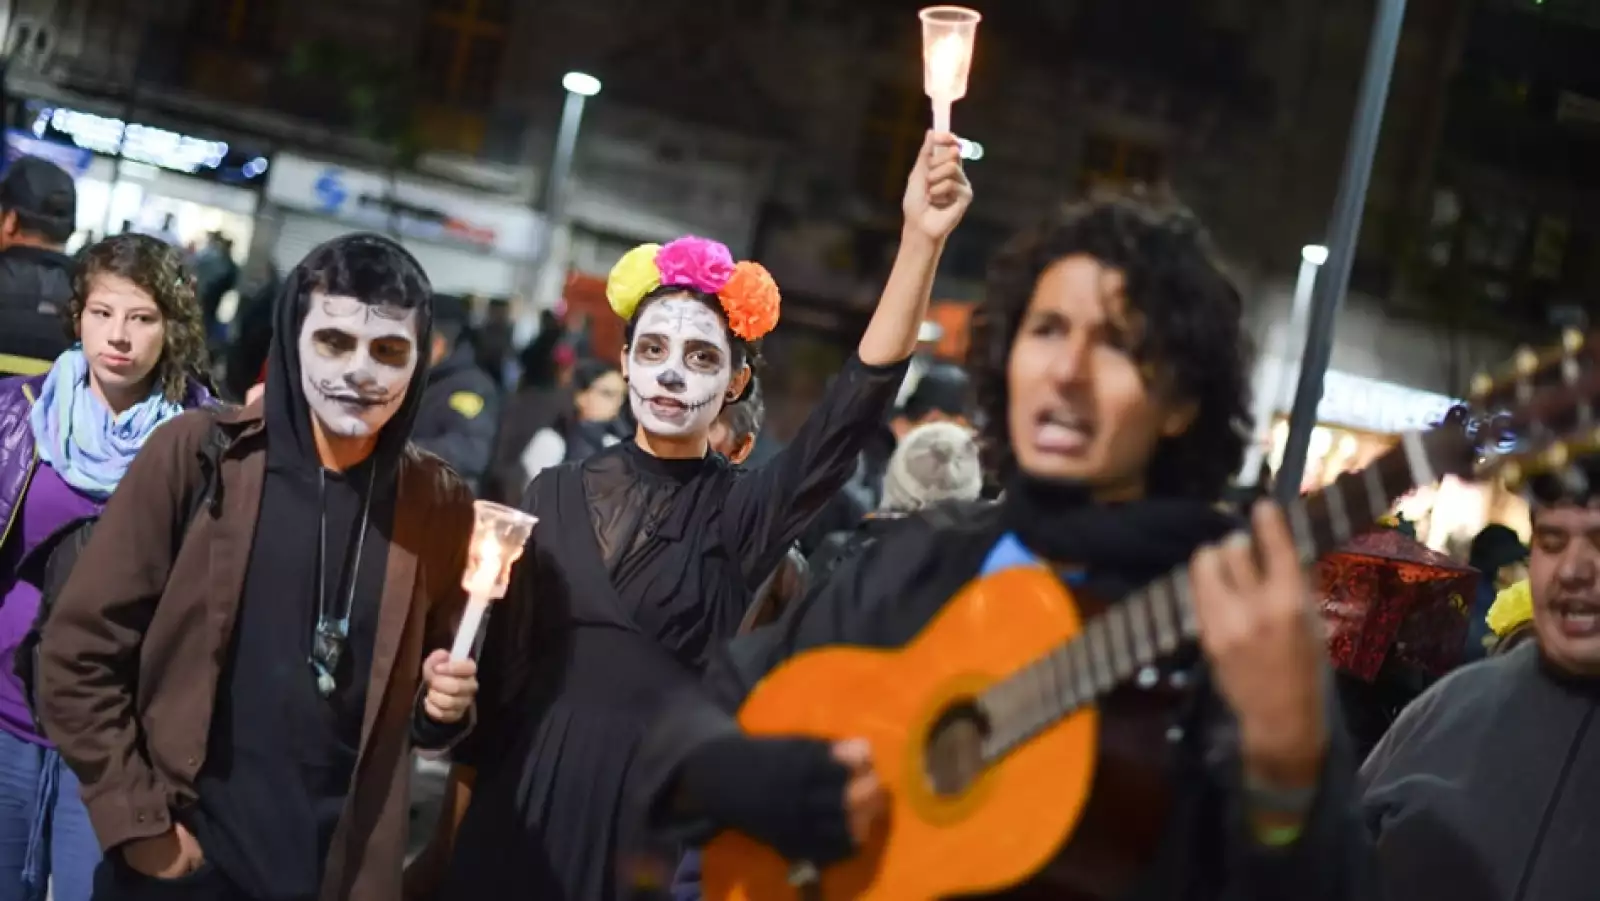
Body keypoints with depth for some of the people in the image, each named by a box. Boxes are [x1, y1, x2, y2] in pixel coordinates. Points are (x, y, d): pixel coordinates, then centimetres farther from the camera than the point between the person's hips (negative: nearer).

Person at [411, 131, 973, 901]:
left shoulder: (745, 511, -4)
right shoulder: (556, 493, 3)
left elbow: (859, 400, -19)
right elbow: (499, 650, 6)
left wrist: (921, 241, -29)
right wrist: (463, 795, 3)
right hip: (527, 796, 2)